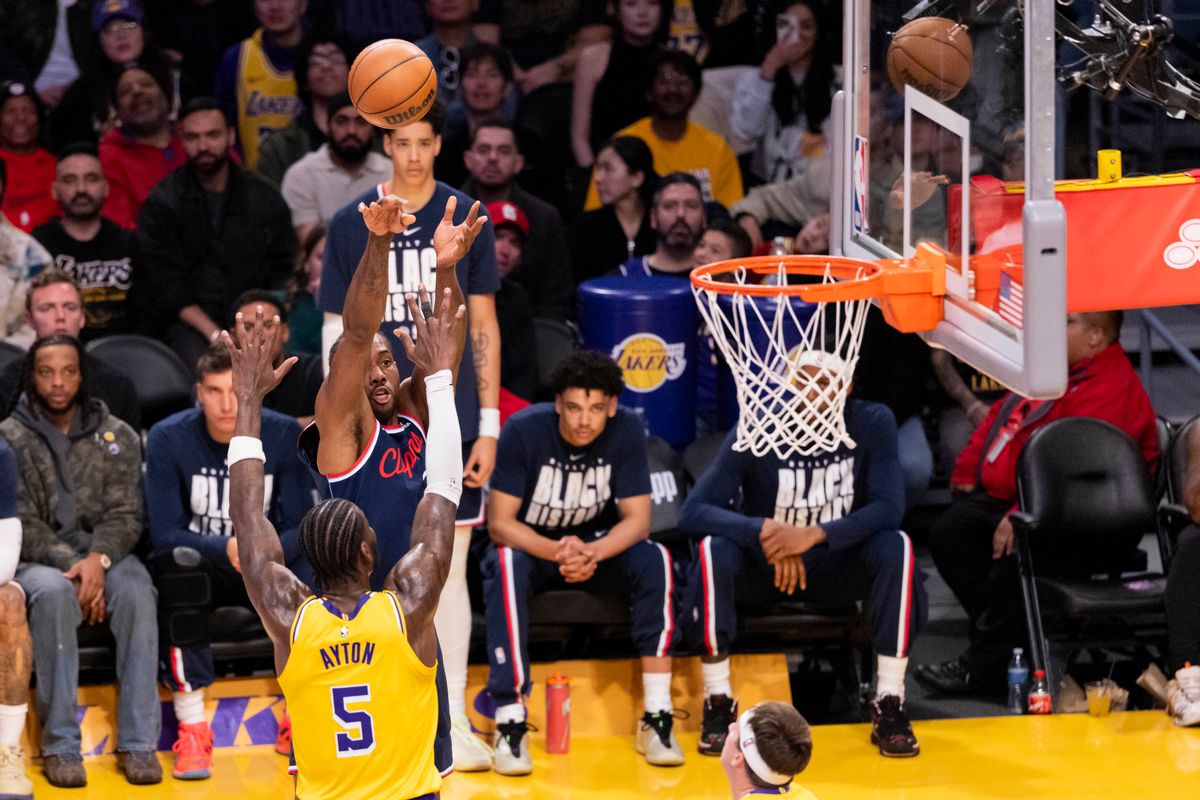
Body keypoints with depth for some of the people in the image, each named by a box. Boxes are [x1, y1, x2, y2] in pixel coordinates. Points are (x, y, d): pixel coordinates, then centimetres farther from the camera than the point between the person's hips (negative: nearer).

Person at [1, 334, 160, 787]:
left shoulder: (116, 436, 7)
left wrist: (98, 560, -18)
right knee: (53, 592, -37)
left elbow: (124, 515, 2)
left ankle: (138, 744, -30)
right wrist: (71, 565, -20)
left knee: (136, 592, -32)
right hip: (37, 559, -2)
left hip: (102, 551, 2)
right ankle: (60, 745, -33)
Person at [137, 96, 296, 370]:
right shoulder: (161, 204, 5)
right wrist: (215, 334, -16)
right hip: (191, 323, -2)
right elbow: (166, 288, -3)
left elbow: (282, 275, 12)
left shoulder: (265, 199, 14)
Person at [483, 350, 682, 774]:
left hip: (599, 545, 2)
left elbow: (637, 519, -16)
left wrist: (591, 552, -37)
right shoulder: (523, 430, -22)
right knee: (506, 565, -37)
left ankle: (657, 718, -25)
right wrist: (556, 552, -40)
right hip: (529, 544, -2)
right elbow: (499, 522, -21)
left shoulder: (627, 432, -16)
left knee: (655, 560, -28)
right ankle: (510, 723, -37)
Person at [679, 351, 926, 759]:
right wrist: (763, 530, -38)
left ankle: (889, 705, -22)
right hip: (761, 566, -1)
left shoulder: (872, 424, -13)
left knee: (895, 546, -29)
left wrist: (815, 534, -35)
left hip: (836, 565, 1)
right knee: (714, 549, -32)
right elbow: (693, 512, -22)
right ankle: (718, 705, -20)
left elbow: (889, 508, -21)